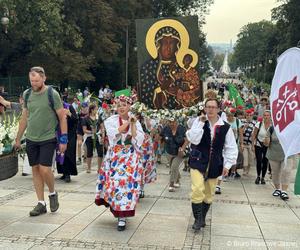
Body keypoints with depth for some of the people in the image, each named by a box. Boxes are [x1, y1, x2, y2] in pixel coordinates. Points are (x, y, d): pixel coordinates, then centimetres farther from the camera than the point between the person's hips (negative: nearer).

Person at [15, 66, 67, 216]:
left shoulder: (52, 94, -9)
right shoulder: (27, 94, 5)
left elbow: (62, 117, -7)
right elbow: (24, 118, 13)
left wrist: (64, 140, -10)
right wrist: (18, 139, 14)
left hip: (48, 139, -5)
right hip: (31, 139, 5)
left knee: (45, 169, -11)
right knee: (35, 169, 6)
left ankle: (52, 194, 18)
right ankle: (41, 204, 16)